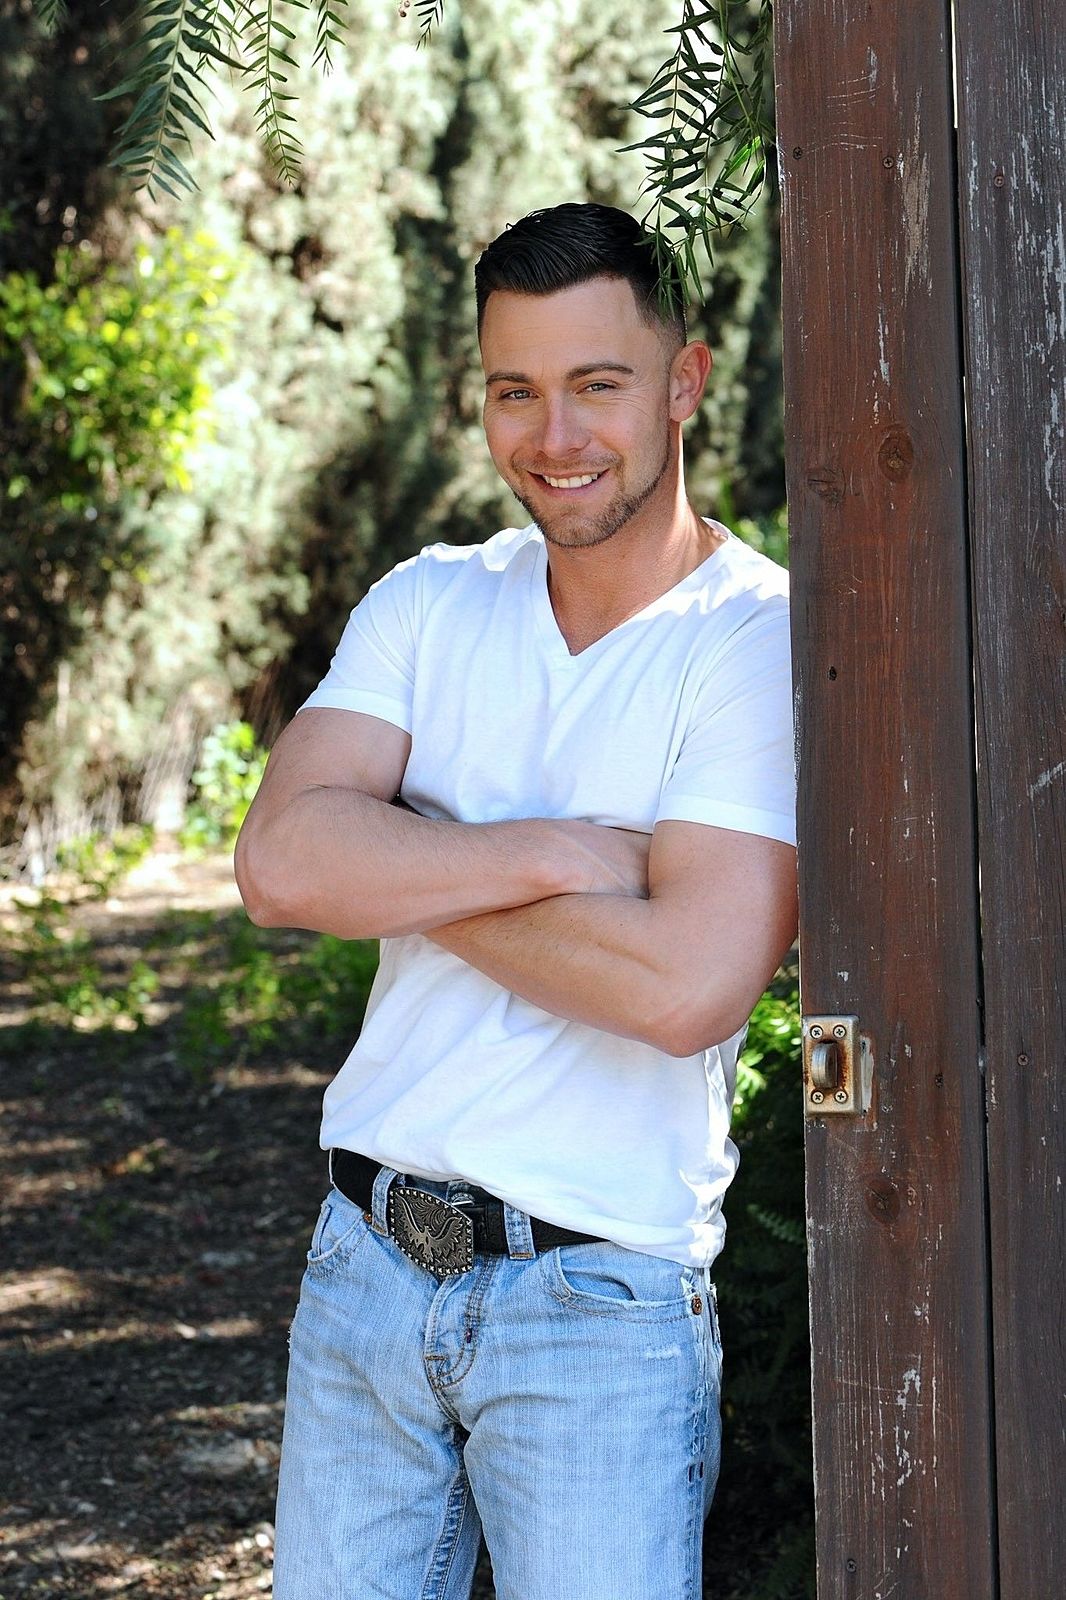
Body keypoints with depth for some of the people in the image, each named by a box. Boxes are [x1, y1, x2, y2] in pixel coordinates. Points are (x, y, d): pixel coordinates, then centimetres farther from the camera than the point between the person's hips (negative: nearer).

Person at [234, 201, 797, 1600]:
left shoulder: (766, 643, -11)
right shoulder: (428, 607, 6)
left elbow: (687, 986, -23)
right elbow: (281, 862, -9)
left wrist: (400, 865, -12)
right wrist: (561, 853, -17)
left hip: (599, 1304, -5)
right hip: (366, 1262, 5)